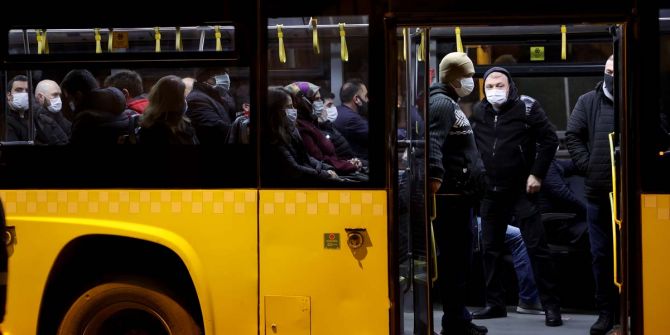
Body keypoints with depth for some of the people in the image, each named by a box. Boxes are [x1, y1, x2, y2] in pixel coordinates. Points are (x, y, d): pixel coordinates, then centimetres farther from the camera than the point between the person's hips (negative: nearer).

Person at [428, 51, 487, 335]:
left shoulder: (449, 103, 20)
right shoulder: (442, 103, -13)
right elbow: (433, 144, -29)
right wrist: (435, 176, -40)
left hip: (459, 194, 11)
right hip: (450, 194, -11)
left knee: (459, 256, 15)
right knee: (452, 258, -6)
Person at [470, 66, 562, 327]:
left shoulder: (526, 108, -7)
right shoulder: (478, 113, 7)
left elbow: (550, 139, -7)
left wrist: (537, 174, -11)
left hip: (521, 191, -5)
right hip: (490, 193, 5)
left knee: (536, 247, -8)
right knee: (490, 249, 9)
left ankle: (551, 306, -4)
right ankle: (495, 303, 20)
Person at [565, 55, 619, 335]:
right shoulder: (588, 102, 7)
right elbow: (573, 135, 7)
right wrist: (588, 164, -3)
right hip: (598, 192, 3)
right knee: (601, 255, 9)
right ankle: (606, 312, 19)